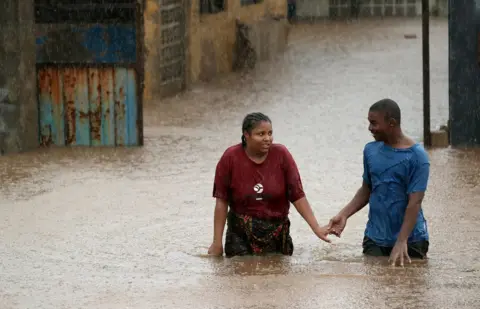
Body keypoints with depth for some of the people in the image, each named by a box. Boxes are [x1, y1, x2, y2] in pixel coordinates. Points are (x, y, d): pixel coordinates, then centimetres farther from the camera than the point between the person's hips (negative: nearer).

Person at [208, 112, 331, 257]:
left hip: (277, 234, 1)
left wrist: (316, 228, -11)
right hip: (240, 234, -1)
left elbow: (297, 196, -4)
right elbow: (221, 202, -4)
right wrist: (217, 242, -5)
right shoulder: (230, 158, -8)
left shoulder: (281, 155, -7)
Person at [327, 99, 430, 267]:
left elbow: (414, 203, -17)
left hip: (411, 240, -4)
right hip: (375, 240, 4)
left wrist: (401, 242, -26)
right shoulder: (371, 150, 5)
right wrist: (344, 214, 1)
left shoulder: (416, 156, -12)